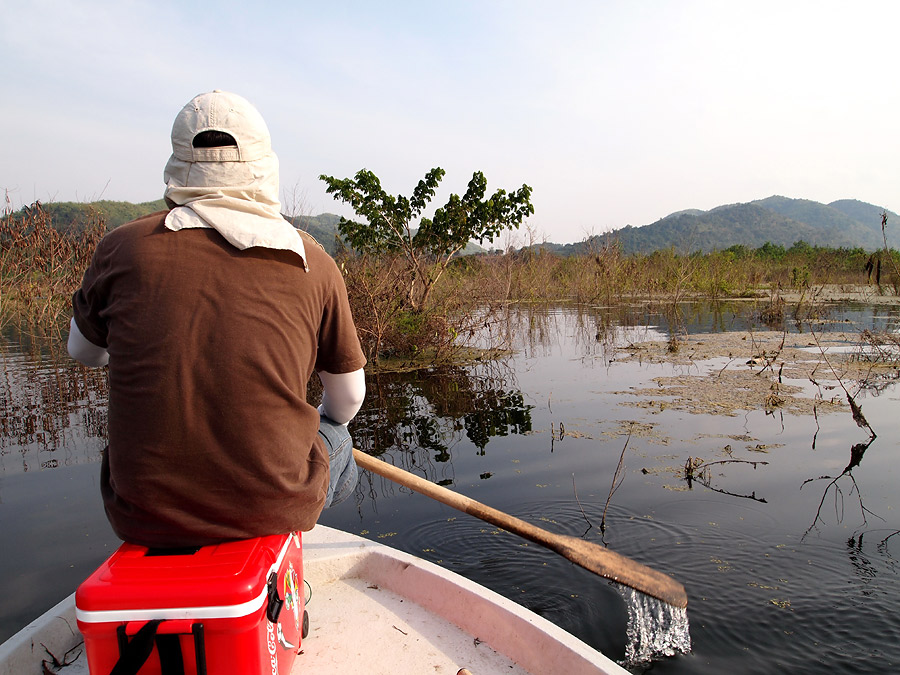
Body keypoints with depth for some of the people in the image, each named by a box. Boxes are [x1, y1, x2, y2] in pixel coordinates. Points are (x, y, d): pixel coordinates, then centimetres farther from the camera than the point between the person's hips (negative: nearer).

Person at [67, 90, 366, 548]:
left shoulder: (124, 247, -4)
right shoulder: (313, 263, -6)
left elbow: (84, 351, 15)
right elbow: (348, 399, 4)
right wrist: (327, 424, 28)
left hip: (143, 515, 2)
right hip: (273, 508, -1)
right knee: (336, 441, 30)